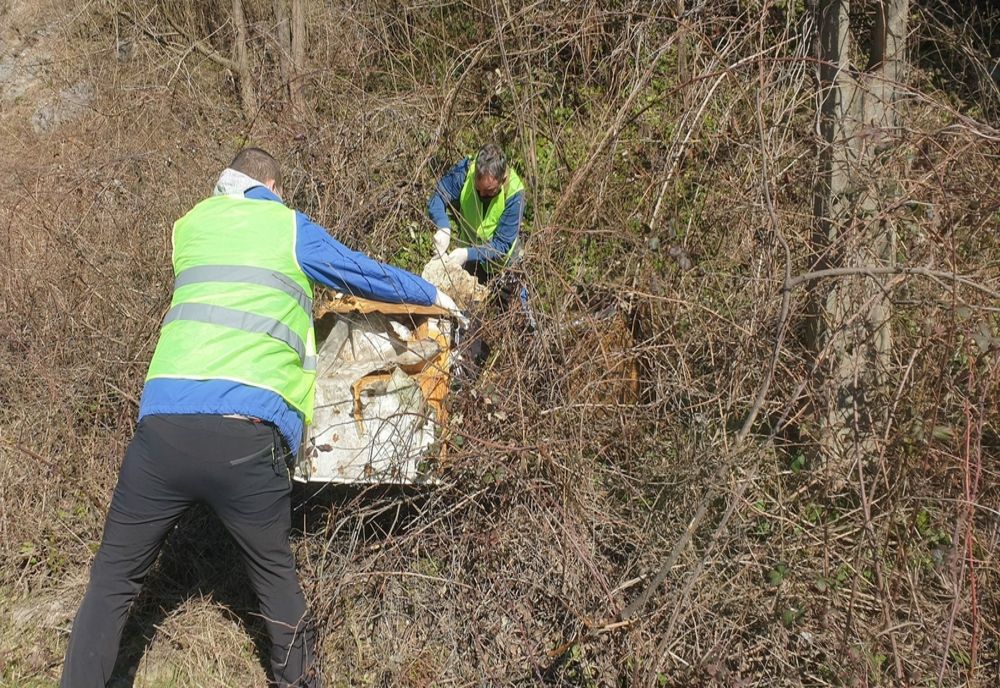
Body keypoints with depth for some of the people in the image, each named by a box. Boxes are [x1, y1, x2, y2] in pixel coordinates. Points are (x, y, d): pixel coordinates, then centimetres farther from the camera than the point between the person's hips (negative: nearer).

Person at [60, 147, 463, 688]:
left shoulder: (192, 224, 22)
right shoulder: (290, 228, 12)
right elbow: (367, 275, 22)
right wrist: (433, 294, 39)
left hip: (163, 423, 2)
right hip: (247, 436, -2)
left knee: (114, 578, 14)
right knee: (275, 574, 18)